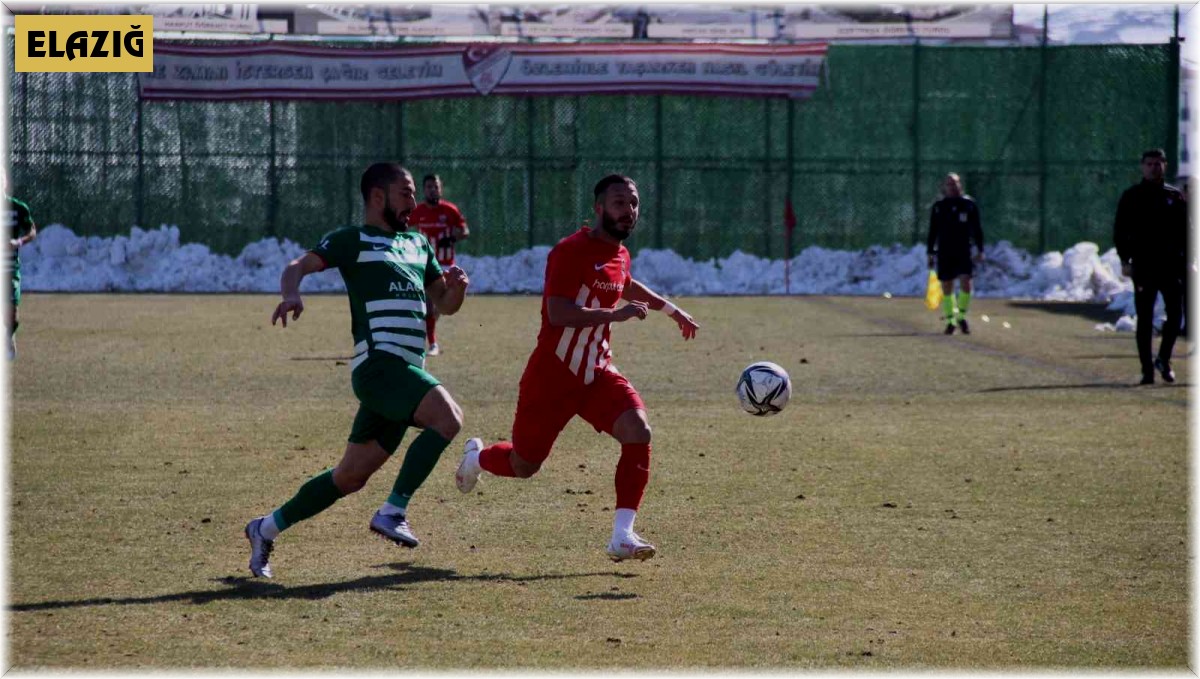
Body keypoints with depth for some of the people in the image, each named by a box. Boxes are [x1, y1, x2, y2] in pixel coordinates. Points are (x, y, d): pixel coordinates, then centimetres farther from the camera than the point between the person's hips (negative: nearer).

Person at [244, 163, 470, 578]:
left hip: (404, 373, 8)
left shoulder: (418, 245, 25)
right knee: (448, 418, -27)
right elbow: (300, 266, -9)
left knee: (350, 477, 9)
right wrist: (291, 294, -32)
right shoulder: (352, 241, 3)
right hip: (379, 364, -8)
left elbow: (445, 304, 30)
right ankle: (393, 512, -21)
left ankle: (266, 530, 21)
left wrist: (456, 286, 6)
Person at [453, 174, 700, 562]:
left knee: (638, 432, -21)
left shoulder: (620, 254, 8)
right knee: (524, 466, 8)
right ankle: (476, 457, 45)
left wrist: (670, 310, 37)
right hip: (552, 379, -6)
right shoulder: (572, 251, -18)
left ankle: (622, 536, -20)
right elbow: (558, 313, -30)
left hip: (597, 374, 6)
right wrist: (614, 315, -37)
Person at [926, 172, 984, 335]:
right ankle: (950, 320, 13)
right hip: (944, 253, 1)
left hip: (964, 251, -1)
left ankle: (961, 316, 2)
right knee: (946, 288, 2)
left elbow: (977, 228, 7)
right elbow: (933, 231, 10)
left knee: (965, 283, -15)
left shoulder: (969, 204, 3)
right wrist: (930, 253, 7)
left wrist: (979, 250, 2)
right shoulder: (938, 207, 5)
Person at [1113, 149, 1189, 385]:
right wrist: (1125, 260, -7)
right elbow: (1120, 231, 3)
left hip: (1172, 265, 2)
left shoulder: (1175, 197, 11)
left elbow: (1185, 231, 14)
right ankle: (1147, 370, 4)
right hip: (1143, 266, -2)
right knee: (1145, 319, 0)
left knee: (1175, 314, -6)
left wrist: (1188, 261, 6)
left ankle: (1163, 359, 13)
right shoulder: (1131, 197, 4)